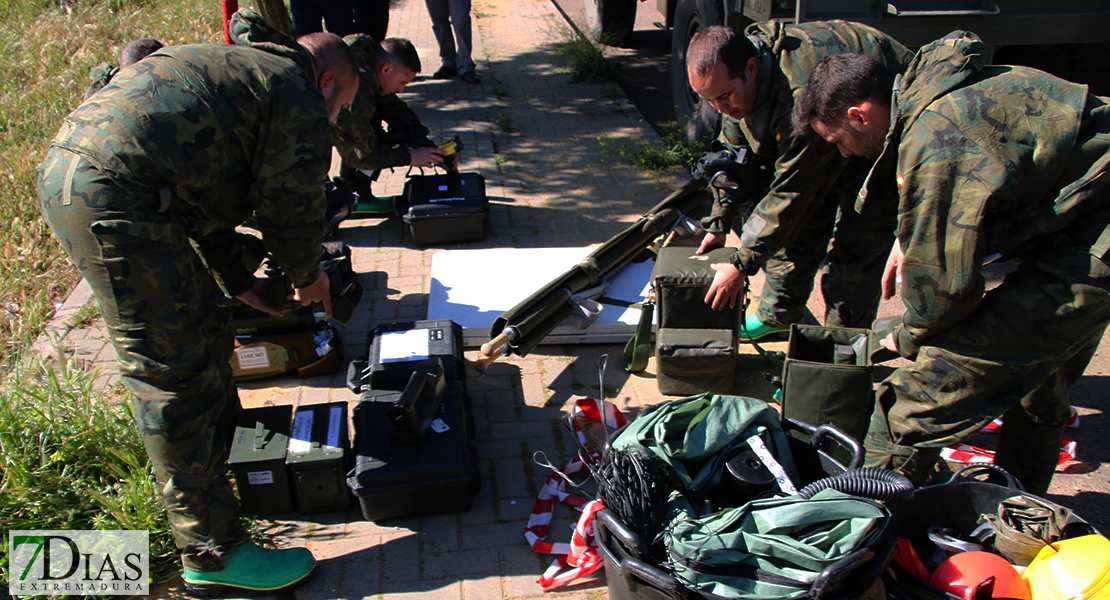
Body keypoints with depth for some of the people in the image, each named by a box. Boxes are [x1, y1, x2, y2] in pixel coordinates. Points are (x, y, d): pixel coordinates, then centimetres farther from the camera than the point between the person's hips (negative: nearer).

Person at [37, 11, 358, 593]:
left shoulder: (234, 67, 29)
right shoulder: (301, 101, 0)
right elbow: (290, 210, 1)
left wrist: (241, 282, 31)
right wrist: (309, 277, 21)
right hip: (116, 200, -10)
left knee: (200, 329, 26)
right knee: (176, 373, -6)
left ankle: (216, 444, 49)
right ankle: (212, 554, 3)